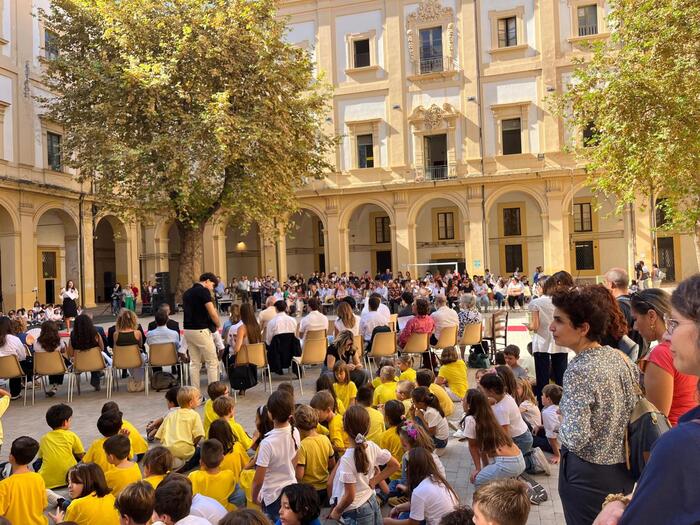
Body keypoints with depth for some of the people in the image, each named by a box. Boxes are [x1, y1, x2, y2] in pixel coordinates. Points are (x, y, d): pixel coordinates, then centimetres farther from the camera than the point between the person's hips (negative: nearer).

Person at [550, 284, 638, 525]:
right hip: (624, 469, 7)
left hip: (589, 477, -7)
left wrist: (559, 419, -11)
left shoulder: (578, 371, -26)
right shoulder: (619, 357, -4)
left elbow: (576, 438, -30)